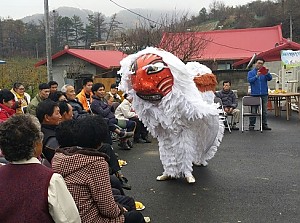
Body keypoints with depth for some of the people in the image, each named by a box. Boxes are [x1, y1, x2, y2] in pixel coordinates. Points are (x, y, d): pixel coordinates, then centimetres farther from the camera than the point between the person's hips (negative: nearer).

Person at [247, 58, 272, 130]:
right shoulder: (251, 72, 8)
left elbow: (270, 78, -3)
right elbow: (250, 80, -8)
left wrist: (267, 73, -23)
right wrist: (257, 76, -22)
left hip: (264, 94, 2)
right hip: (255, 94, -2)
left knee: (264, 110, 4)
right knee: (253, 111, -1)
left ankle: (264, 125, 10)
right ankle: (251, 125, 5)